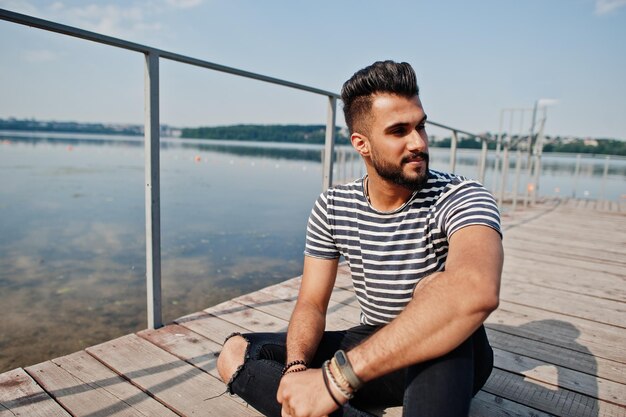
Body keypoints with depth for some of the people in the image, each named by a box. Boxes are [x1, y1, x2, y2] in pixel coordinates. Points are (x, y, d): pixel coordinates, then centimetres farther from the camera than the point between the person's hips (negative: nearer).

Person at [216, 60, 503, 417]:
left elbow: (478, 292, -42)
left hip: (449, 361, -3)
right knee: (236, 354, -10)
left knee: (436, 291, -37)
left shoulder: (461, 199, -20)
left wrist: (337, 376, -46)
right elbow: (312, 304, -4)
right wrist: (297, 370, -27)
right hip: (371, 348, 4)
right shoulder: (332, 208, -6)